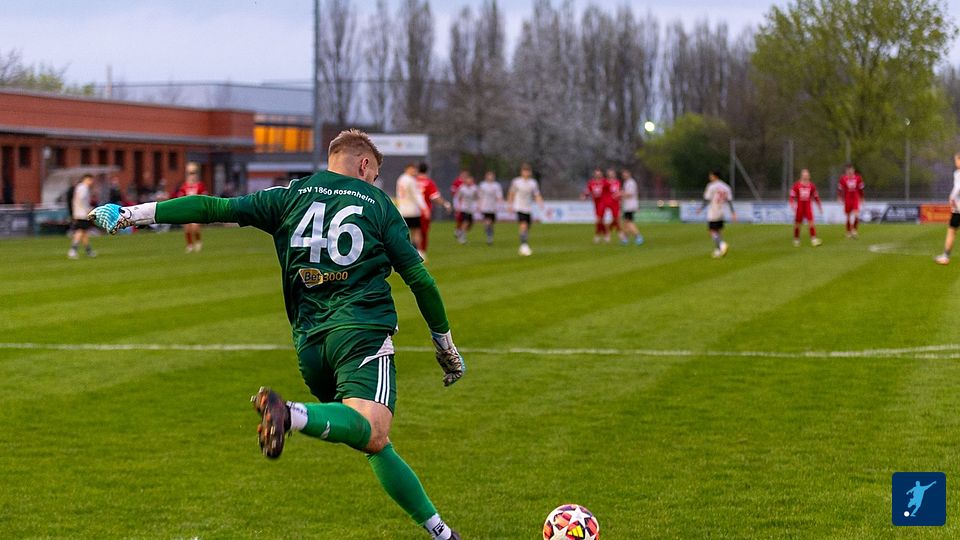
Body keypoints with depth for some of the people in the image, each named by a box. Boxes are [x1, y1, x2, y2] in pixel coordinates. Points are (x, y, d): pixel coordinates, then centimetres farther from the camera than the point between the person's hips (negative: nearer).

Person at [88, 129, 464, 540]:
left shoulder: (290, 196, 15)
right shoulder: (378, 202, 9)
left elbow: (214, 208, 10)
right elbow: (418, 277, 7)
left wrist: (135, 213, 18)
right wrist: (447, 346, 17)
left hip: (309, 338, 5)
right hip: (362, 331, -5)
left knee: (375, 444, 12)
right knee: (371, 432, -25)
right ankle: (291, 414, -48)